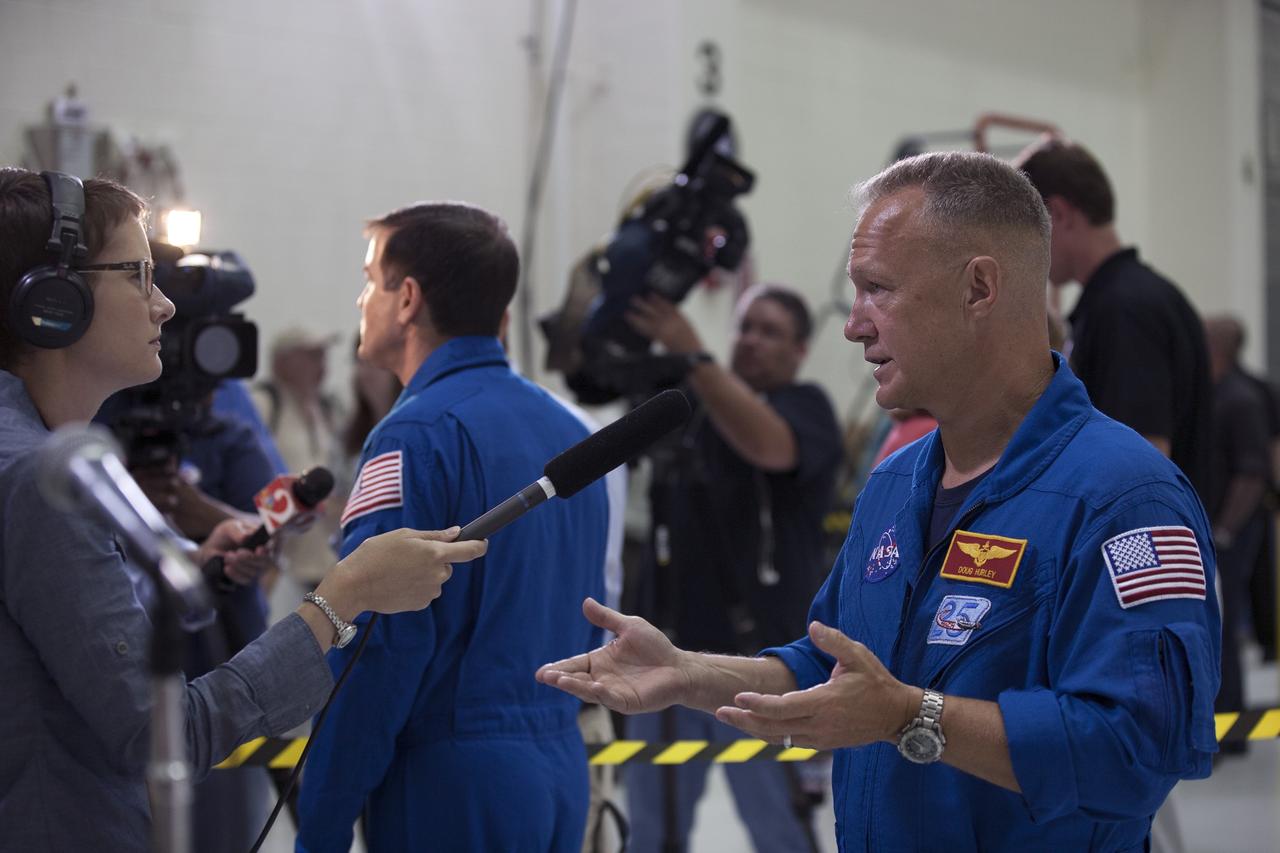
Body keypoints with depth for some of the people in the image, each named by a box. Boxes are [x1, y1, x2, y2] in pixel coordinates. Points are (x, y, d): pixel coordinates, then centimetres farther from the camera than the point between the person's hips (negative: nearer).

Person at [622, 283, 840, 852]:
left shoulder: (807, 408, -3)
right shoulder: (684, 400, 14)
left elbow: (767, 445, -24)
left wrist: (691, 354, -31)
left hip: (758, 656, -5)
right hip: (668, 653, 5)